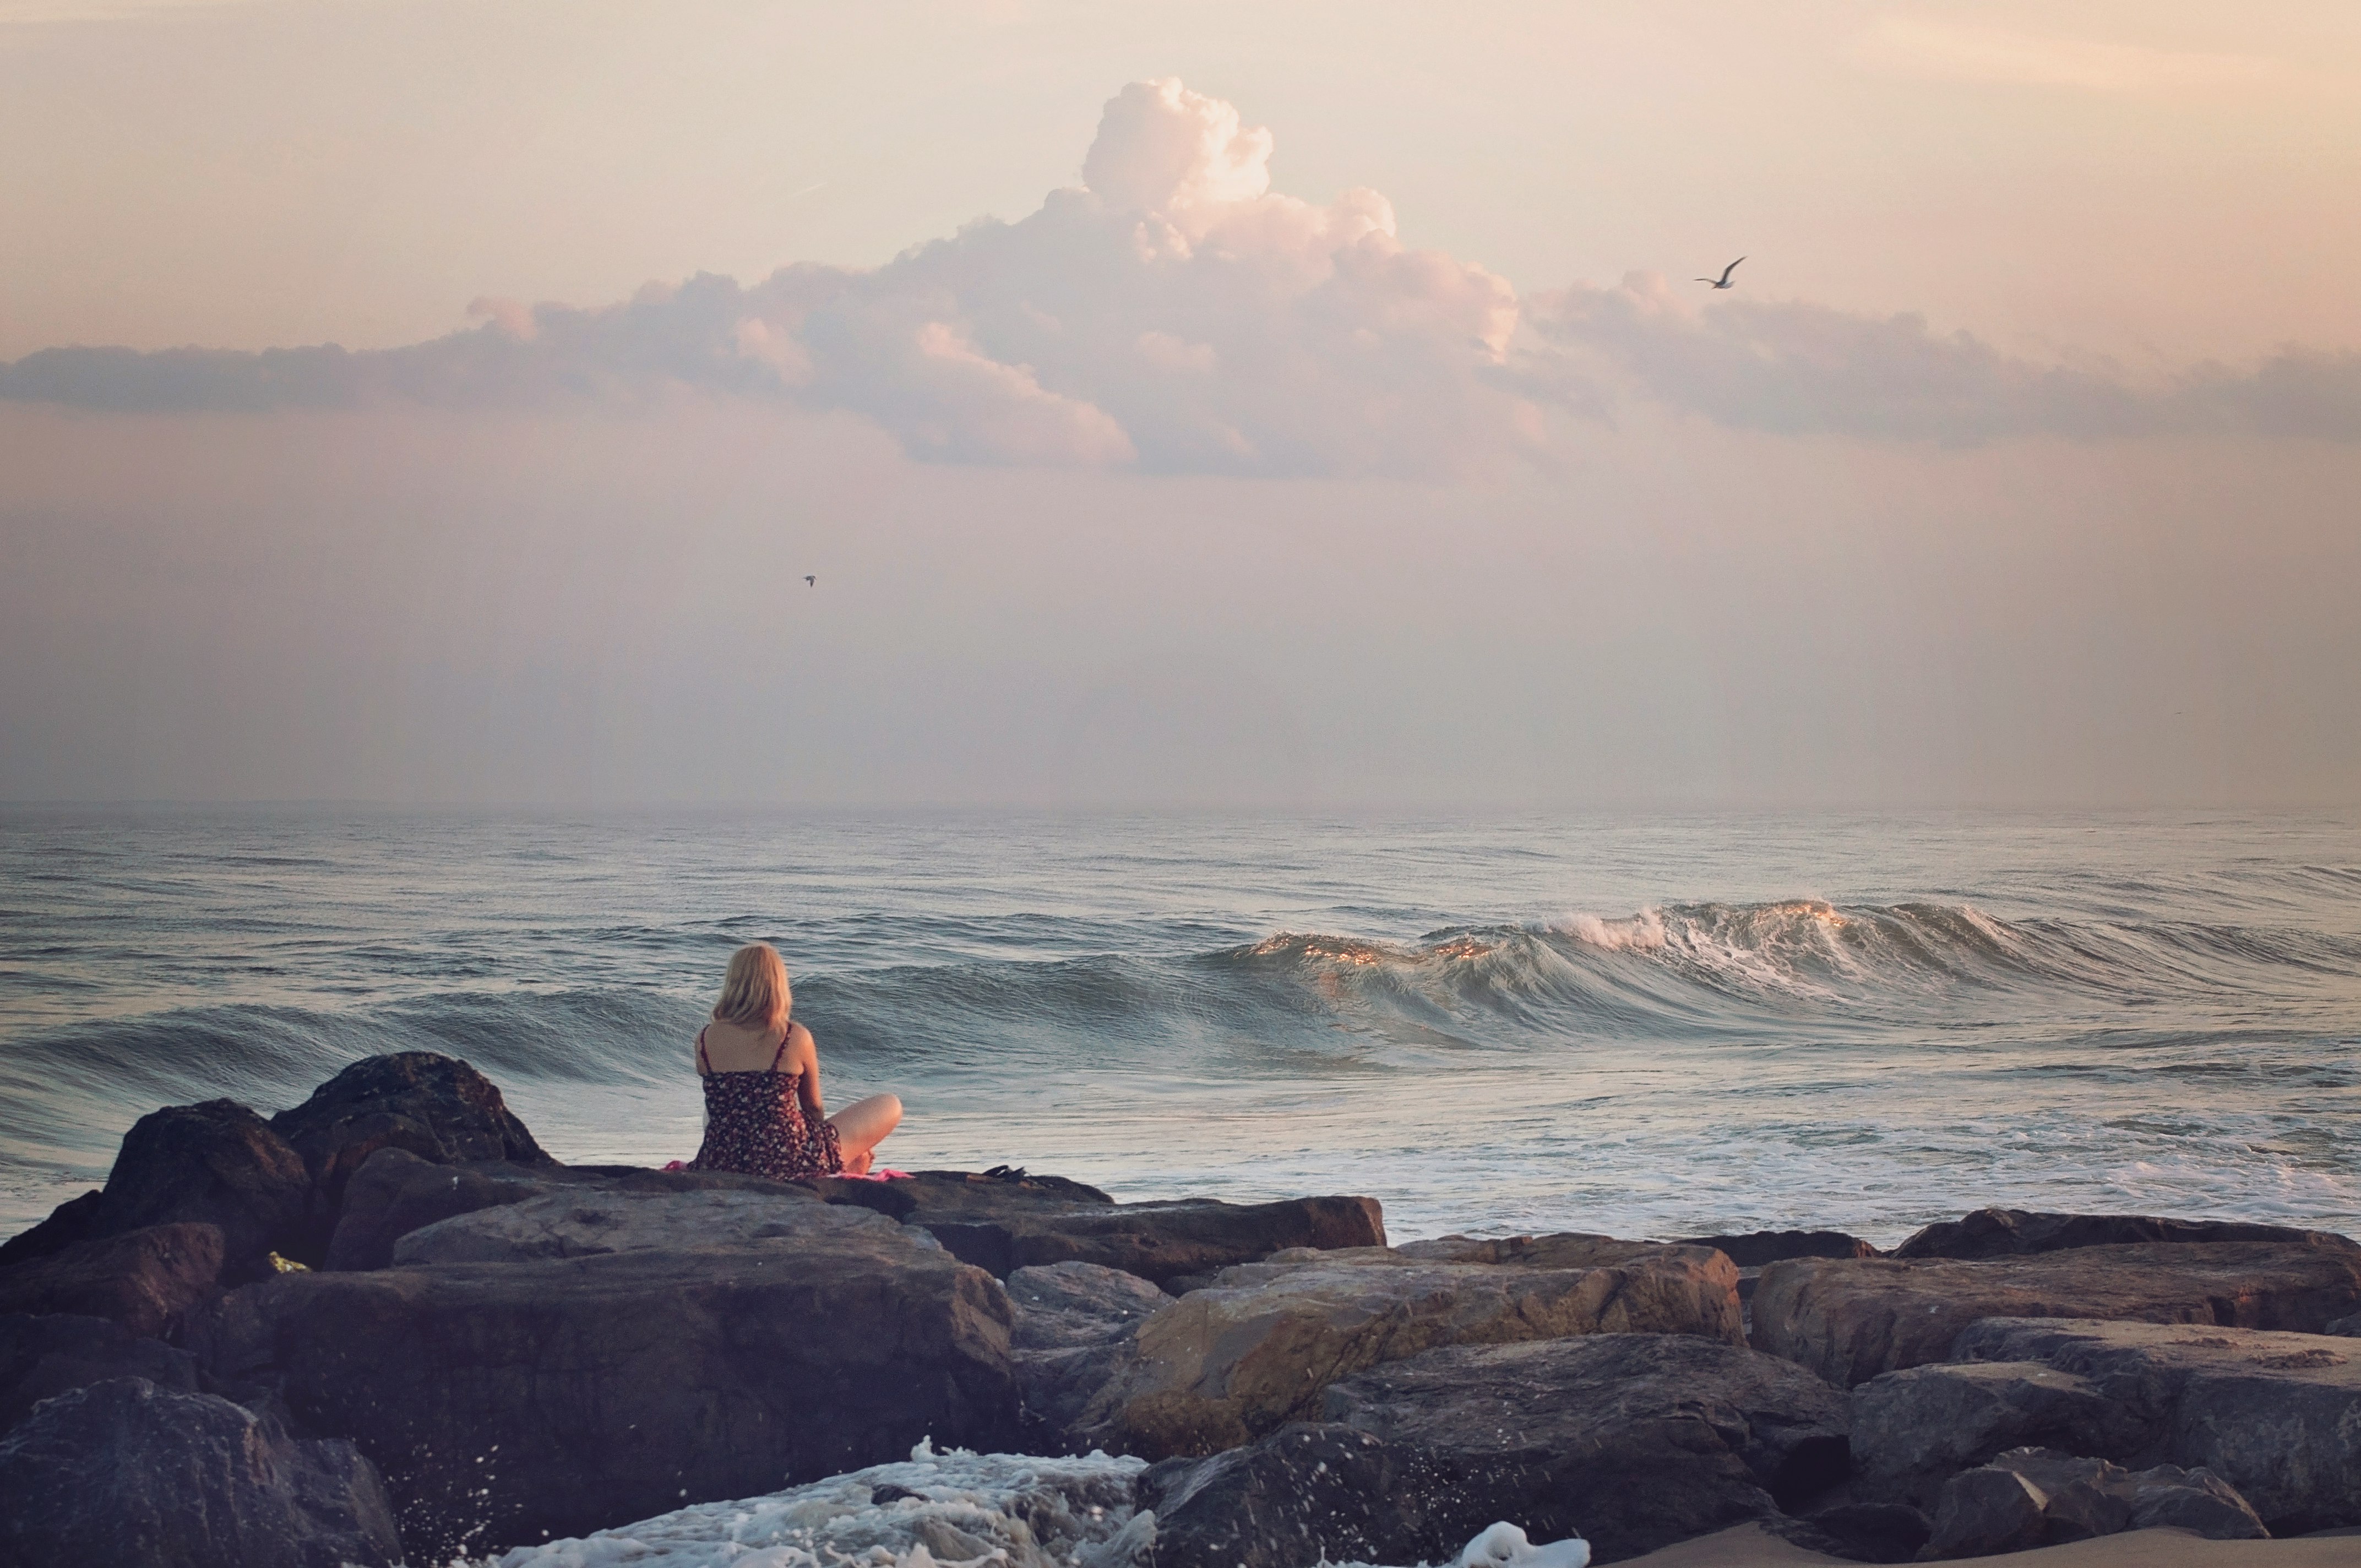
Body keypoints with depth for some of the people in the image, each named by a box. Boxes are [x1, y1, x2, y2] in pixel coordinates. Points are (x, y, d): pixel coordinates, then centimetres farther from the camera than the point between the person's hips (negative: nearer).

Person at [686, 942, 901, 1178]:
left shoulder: (705, 1039, -2)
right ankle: (850, 1166, 38)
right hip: (785, 1163, -4)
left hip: (718, 1165, 4)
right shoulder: (796, 1037, -8)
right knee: (890, 1107, 13)